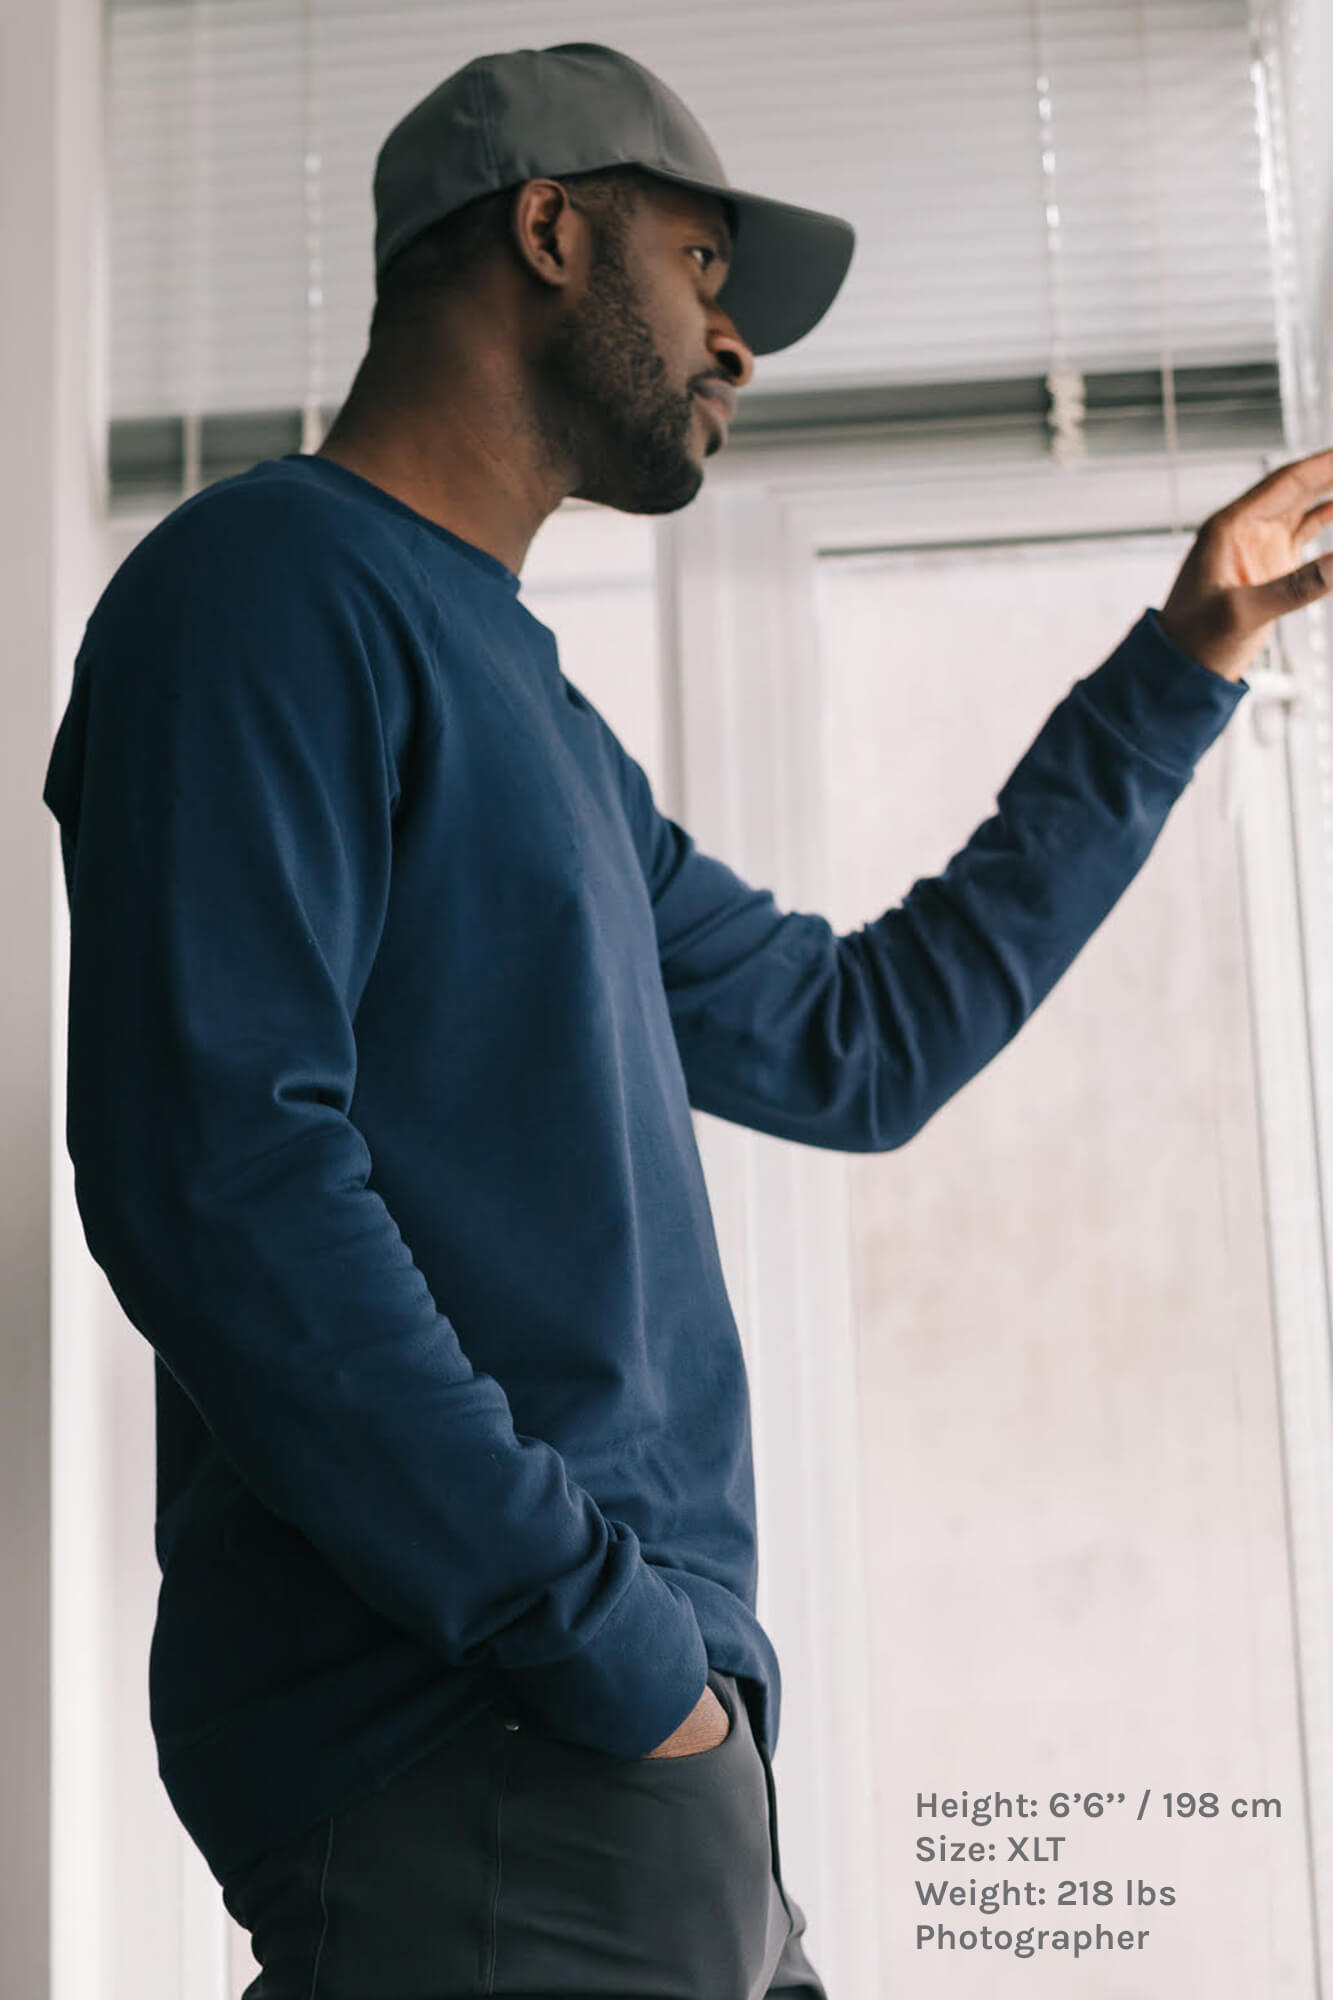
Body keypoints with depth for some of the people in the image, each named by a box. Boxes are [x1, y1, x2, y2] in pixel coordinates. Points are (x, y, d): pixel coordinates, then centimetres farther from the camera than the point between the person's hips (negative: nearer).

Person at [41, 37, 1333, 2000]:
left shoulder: (540, 720, 21)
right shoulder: (272, 583, -7)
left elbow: (858, 1042, 28)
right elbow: (217, 1168, -19)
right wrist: (602, 1641, -18)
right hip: (469, 1749, -9)